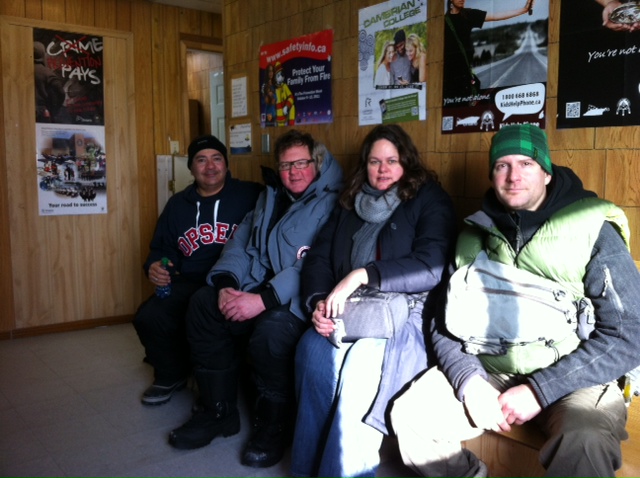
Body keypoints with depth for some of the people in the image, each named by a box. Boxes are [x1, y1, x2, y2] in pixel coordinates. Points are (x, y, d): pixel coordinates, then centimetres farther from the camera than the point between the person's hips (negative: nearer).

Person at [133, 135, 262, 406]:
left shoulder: (250, 196, 1)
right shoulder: (178, 204, 19)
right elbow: (161, 248, 27)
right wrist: (154, 267, 3)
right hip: (189, 284, 5)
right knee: (148, 317, -18)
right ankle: (171, 376, 15)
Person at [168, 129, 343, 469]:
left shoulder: (331, 203, -7)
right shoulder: (270, 198, 18)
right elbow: (241, 244, 13)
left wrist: (264, 299, -29)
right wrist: (226, 283, -7)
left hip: (298, 301, -7)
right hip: (256, 288, 8)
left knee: (270, 329, -34)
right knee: (202, 303, -11)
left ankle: (273, 424, -6)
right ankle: (217, 409, 2)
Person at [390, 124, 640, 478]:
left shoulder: (594, 232, -6)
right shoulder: (476, 234, 6)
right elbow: (445, 321, 6)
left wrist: (540, 390, -17)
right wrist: (469, 380, -13)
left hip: (571, 377, -3)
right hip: (490, 369, 4)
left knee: (584, 447, -34)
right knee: (409, 416, -16)